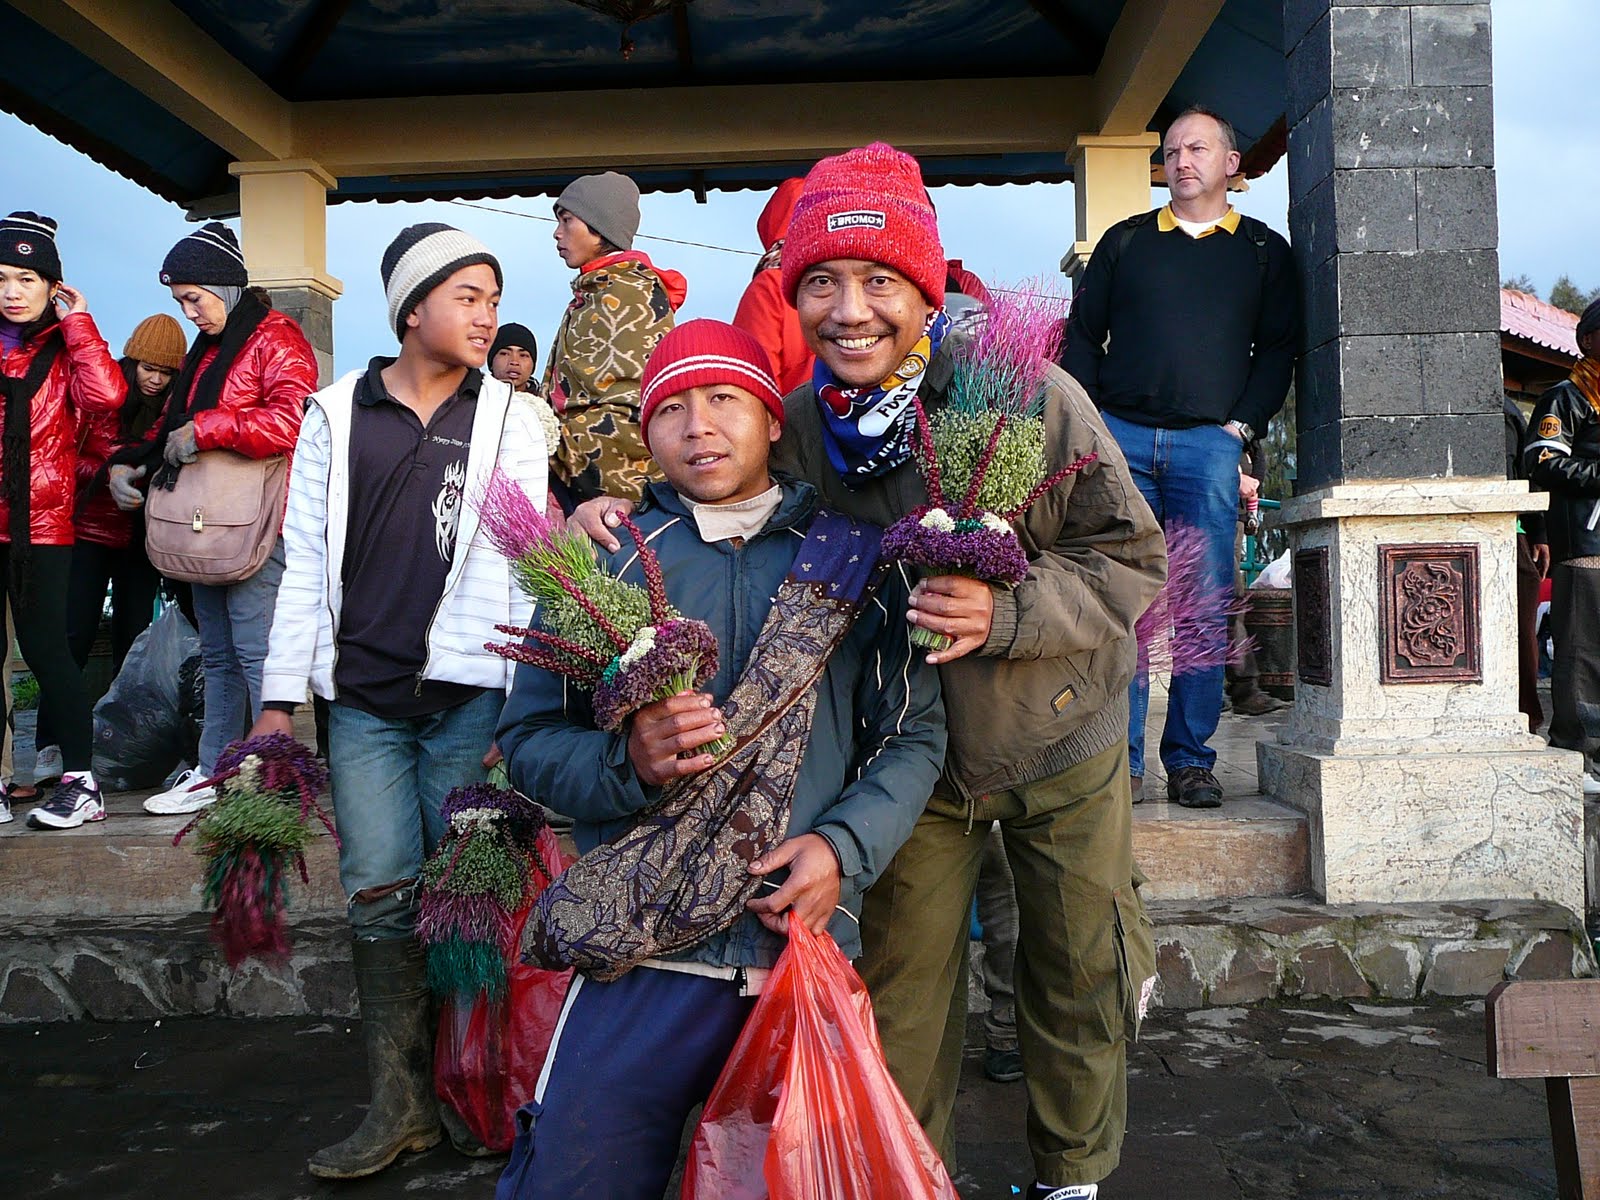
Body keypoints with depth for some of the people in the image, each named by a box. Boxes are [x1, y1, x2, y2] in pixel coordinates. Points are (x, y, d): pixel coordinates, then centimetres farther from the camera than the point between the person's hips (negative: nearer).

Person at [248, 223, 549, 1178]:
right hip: (363, 698, 1)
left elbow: (531, 568, 2)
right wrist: (281, 696, 4)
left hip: (470, 695, -1)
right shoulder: (337, 415, 8)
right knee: (380, 894, 0)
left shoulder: (510, 418, 6)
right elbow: (307, 562, 8)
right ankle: (401, 1102, 11)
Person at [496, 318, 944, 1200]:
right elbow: (528, 737, 5)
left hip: (809, 942, 1)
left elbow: (915, 734, 6)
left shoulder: (853, 558, 7)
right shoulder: (609, 559, 6)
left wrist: (843, 845, -11)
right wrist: (628, 763, -15)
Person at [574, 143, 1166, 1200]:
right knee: (903, 995, 10)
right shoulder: (792, 428, -13)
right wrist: (619, 514, -18)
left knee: (1078, 980, 17)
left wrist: (1006, 612, -34)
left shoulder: (1032, 401, -22)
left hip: (1062, 748, -1)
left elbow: (1132, 561, -17)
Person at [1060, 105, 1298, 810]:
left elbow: (1278, 348, 11)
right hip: (1119, 436, 1)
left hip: (1210, 442, 0)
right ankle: (1122, 759, 0)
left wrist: (1242, 426, -3)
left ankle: (1190, 761, 4)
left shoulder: (1263, 251, 16)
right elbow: (1082, 336, 14)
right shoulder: (1124, 242, 18)